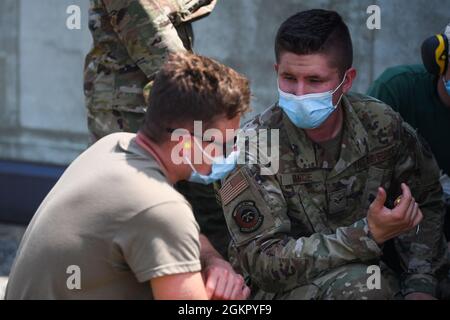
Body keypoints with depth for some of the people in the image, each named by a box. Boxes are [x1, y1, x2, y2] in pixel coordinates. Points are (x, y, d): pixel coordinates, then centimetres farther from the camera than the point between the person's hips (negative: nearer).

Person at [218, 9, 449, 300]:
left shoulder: (381, 124, -7)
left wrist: (421, 286, -12)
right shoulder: (254, 148, -17)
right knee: (361, 285, -34)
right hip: (286, 287, -5)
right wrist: (368, 235, -28)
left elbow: (425, 203, 5)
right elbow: (262, 260, -20)